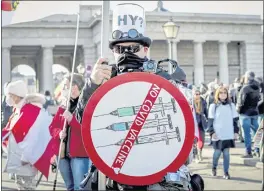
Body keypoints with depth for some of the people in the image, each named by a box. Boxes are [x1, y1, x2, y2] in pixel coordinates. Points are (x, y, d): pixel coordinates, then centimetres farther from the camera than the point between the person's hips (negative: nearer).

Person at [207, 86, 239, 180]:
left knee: (226, 153, 2)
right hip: (218, 134, -1)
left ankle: (226, 172, 8)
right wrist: (212, 132, -9)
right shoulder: (213, 106, 1)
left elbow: (235, 119, 11)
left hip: (229, 134, 2)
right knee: (217, 152, 5)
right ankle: (214, 167, 30)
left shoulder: (231, 105, 8)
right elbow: (210, 120, 0)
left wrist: (236, 131, 6)